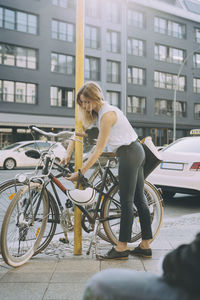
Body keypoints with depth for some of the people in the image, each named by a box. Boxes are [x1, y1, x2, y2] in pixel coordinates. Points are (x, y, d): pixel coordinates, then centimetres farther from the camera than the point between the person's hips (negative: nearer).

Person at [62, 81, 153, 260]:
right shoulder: (99, 112, 10)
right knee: (139, 199, 10)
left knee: (126, 201, -6)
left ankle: (122, 248, 2)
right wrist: (68, 154, 6)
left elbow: (98, 150, -20)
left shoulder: (107, 115, -19)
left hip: (129, 154, -10)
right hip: (136, 151, 10)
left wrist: (80, 173, -16)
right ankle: (145, 245, 17)